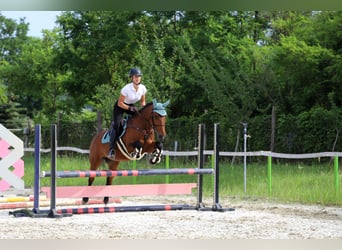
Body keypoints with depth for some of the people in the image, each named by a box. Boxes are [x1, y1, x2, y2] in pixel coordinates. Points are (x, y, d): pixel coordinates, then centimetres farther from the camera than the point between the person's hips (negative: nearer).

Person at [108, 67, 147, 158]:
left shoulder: (143, 88, -13)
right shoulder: (127, 88, -28)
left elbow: (142, 101, 4)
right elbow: (120, 103, -22)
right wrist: (130, 108, -31)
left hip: (132, 106, 6)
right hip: (120, 106, -6)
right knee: (117, 124, -22)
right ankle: (112, 149, -21)